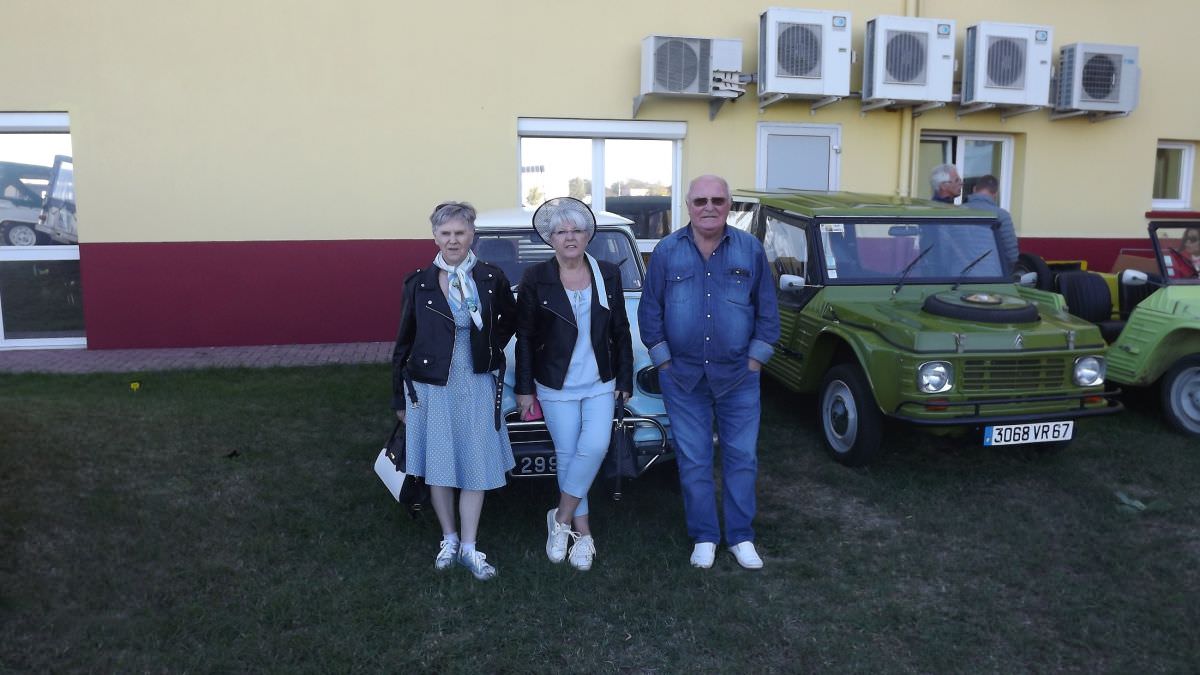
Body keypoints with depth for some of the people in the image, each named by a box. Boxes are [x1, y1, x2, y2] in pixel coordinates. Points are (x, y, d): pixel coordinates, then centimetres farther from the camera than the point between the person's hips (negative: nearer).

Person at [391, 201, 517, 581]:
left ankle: (468, 548, 17)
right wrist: (399, 399, 4)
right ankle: (448, 539, 28)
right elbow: (404, 343, 2)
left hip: (477, 386, 0)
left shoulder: (492, 278, -3)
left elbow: (509, 321, 15)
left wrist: (490, 352, 2)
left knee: (476, 467, 4)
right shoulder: (419, 283, -4)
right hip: (431, 388, 0)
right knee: (438, 467, 9)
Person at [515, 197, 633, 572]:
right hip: (555, 386, -1)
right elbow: (525, 338, -2)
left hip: (600, 384, 2)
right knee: (568, 455, 3)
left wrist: (624, 380, 6)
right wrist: (524, 389, -2)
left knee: (595, 447, -13)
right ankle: (582, 532, 18)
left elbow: (621, 331, 6)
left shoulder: (608, 274, -1)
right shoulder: (535, 279, -7)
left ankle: (561, 517, 6)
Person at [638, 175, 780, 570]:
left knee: (742, 458, 7)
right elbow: (649, 311, 2)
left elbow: (767, 310, 3)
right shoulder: (667, 251, -1)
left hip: (738, 376, 0)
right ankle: (704, 537, 22)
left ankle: (741, 537, 22)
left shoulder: (751, 250, -1)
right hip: (683, 377, 0)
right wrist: (664, 361, -2)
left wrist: (756, 359, -2)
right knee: (693, 460, 8)